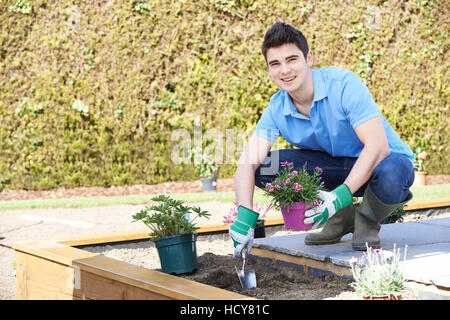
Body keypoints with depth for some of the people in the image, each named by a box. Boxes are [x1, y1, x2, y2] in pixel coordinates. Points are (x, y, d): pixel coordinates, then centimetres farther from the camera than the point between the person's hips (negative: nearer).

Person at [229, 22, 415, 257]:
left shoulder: (343, 84, -24)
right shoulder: (277, 109, -8)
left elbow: (378, 146, -31)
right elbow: (247, 163, -16)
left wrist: (340, 196, -40)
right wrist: (245, 217, -33)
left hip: (386, 160, -5)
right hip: (336, 167, 5)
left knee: (390, 173, -42)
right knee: (266, 166, -15)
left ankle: (367, 222, -6)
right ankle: (343, 218, 0)